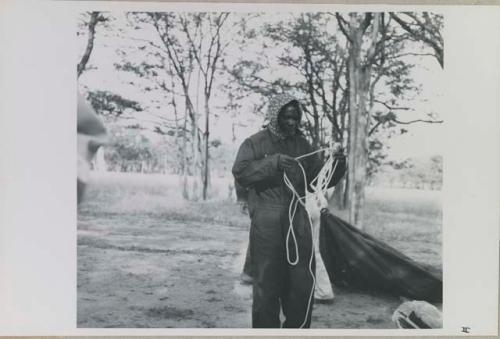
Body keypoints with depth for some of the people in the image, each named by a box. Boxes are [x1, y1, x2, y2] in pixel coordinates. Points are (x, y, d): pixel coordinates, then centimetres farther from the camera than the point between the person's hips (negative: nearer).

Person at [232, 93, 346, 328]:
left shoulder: (302, 144, 14)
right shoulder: (255, 143, 0)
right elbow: (240, 172, -14)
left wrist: (336, 167, -3)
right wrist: (273, 162, -24)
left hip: (298, 221, 5)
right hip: (266, 223, -4)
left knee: (302, 284, 8)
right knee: (267, 284, 0)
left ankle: (296, 328, 23)